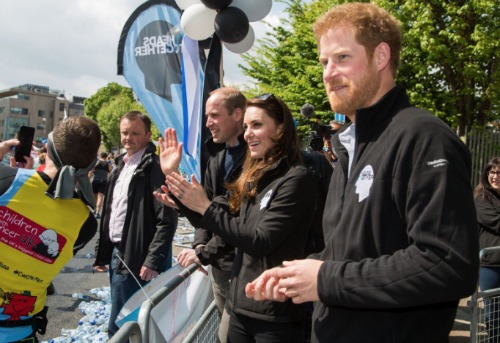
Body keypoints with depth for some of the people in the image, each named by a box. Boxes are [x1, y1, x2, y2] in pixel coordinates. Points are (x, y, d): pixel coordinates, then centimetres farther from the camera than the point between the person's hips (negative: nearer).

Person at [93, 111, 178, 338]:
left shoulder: (154, 168, -14)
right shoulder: (120, 166, 14)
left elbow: (167, 220, -19)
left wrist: (152, 261, -22)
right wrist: (102, 253, 15)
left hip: (138, 258, -8)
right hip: (118, 253, 9)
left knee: (119, 329, -2)